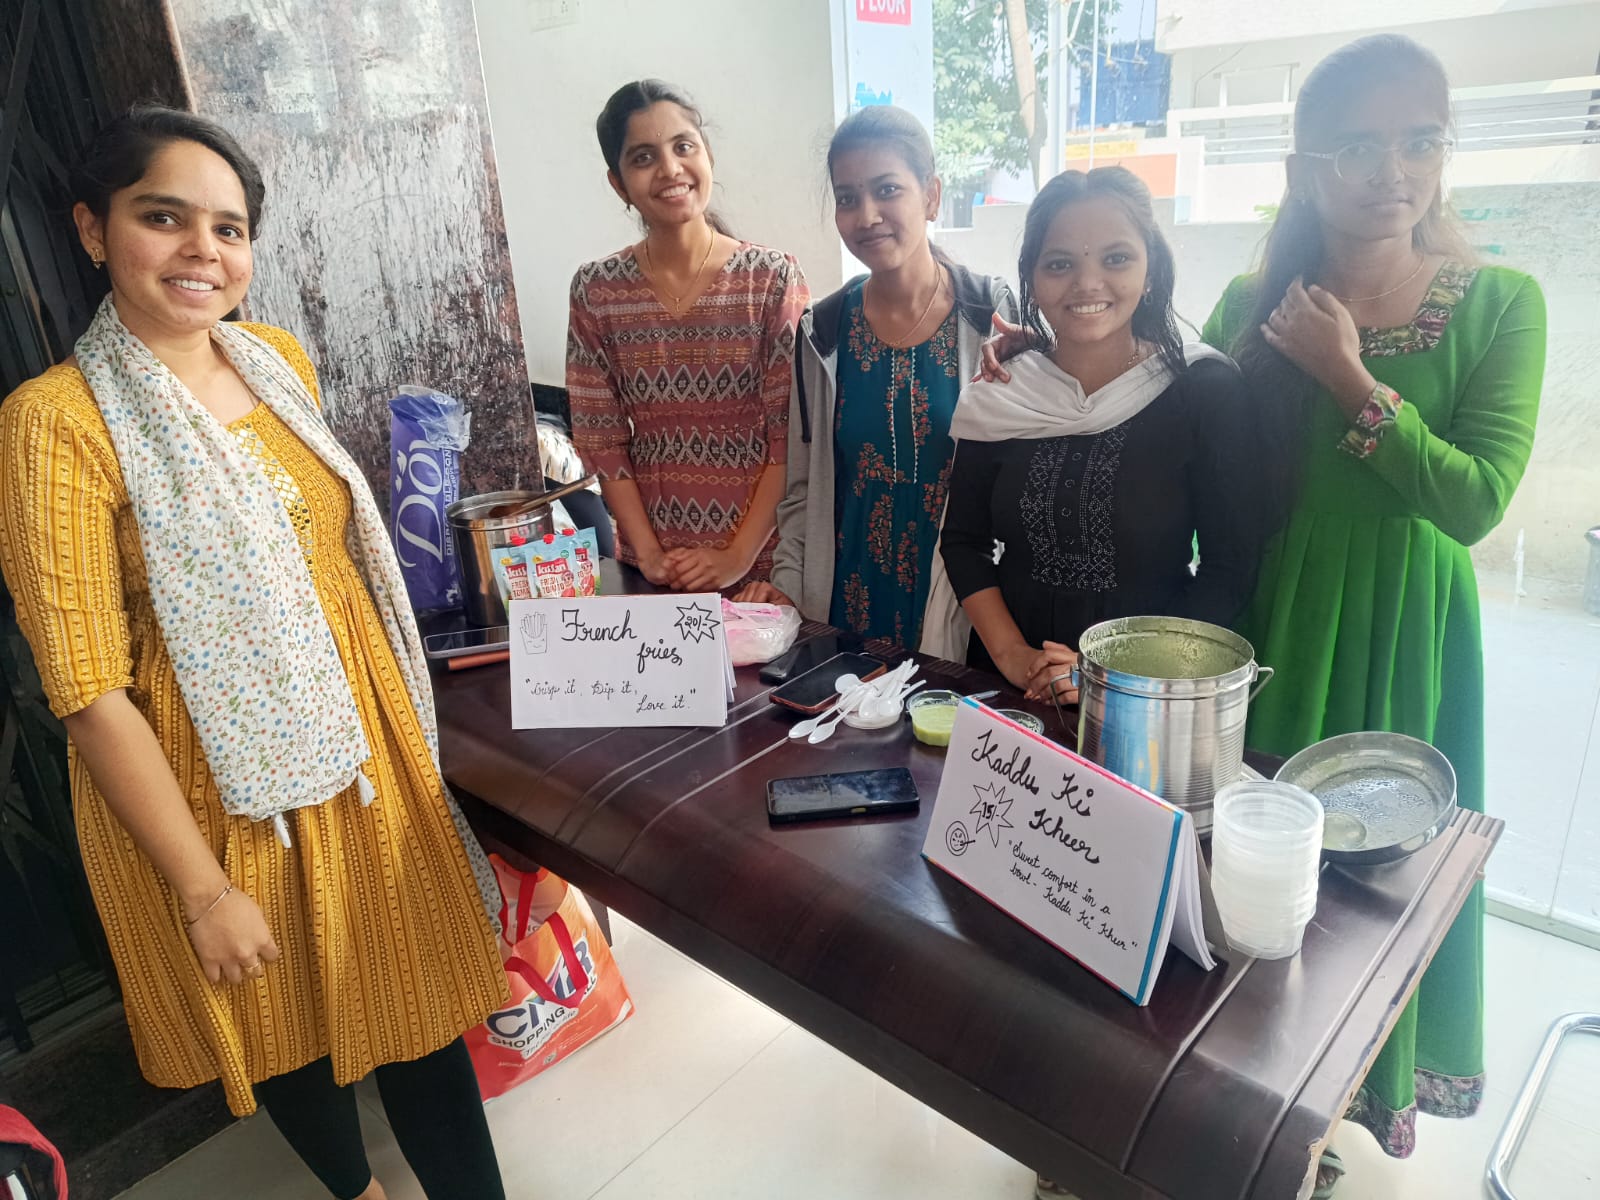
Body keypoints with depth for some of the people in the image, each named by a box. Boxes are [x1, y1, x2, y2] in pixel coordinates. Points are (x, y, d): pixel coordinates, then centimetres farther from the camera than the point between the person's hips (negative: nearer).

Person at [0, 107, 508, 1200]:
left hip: (359, 730, 5)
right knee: (286, 1014, 18)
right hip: (206, 779, -4)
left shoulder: (280, 359, 0)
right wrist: (204, 887, -15)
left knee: (413, 977, 14)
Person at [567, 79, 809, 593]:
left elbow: (791, 435, -9)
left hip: (763, 561, -1)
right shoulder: (595, 291, -1)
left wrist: (739, 556, -13)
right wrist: (648, 553, -8)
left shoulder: (773, 277, -7)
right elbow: (599, 438, 0)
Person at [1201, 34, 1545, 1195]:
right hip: (1273, 620, 1)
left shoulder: (1501, 304, -6)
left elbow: (1476, 502, -16)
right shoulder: (1254, 305, -2)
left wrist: (1351, 380, -21)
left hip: (1408, 632, 0)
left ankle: (1377, 1067, 45)